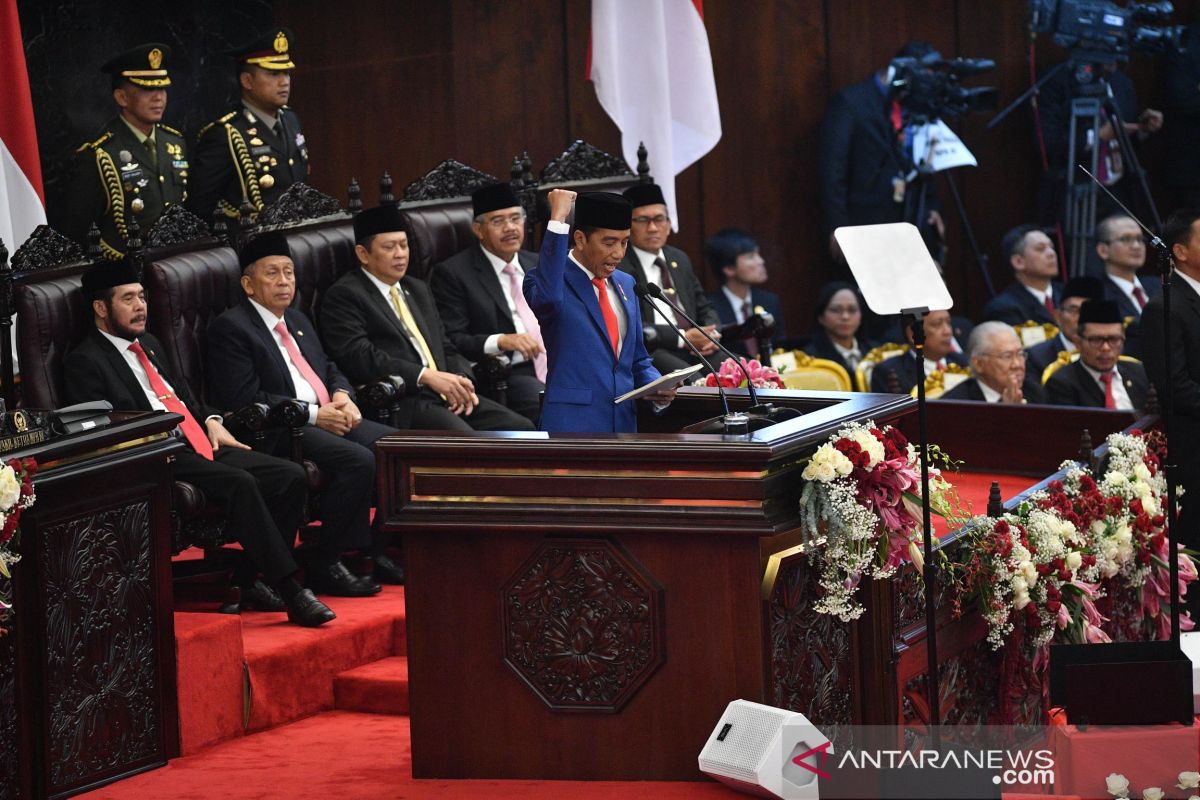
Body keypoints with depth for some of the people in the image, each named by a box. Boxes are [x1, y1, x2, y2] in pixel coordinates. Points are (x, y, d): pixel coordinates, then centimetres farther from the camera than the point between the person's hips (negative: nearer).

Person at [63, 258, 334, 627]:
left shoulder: (148, 345, 26)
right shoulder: (85, 362, -1)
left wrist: (211, 421, 14)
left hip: (202, 445, 9)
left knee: (291, 477, -9)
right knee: (239, 483, -32)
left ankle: (250, 580, -6)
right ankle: (291, 592, -33)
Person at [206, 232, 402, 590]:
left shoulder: (298, 321, 24)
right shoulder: (230, 328, -4)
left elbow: (330, 369, 27)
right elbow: (245, 399, -14)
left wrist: (342, 396, 1)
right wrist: (313, 415, -16)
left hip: (329, 418, 9)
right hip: (279, 434, -9)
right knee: (358, 460, -31)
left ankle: (383, 551, -6)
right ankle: (325, 565, -22)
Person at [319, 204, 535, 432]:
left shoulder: (419, 290, 27)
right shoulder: (344, 295, 1)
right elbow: (360, 357, -12)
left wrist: (461, 381, 1)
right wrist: (426, 376, -18)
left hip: (447, 395, 8)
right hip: (402, 403, -8)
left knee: (521, 429, -13)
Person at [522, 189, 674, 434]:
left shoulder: (625, 284, 16)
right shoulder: (558, 279, -5)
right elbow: (547, 298, -31)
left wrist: (657, 387, 0)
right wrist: (557, 220, -27)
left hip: (624, 425, 7)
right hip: (572, 427, -7)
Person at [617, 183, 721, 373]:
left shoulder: (680, 259, 22)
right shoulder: (618, 266, -4)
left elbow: (704, 308, 27)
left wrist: (710, 335, 3)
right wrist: (682, 338, -15)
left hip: (695, 349, 8)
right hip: (649, 352, -8)